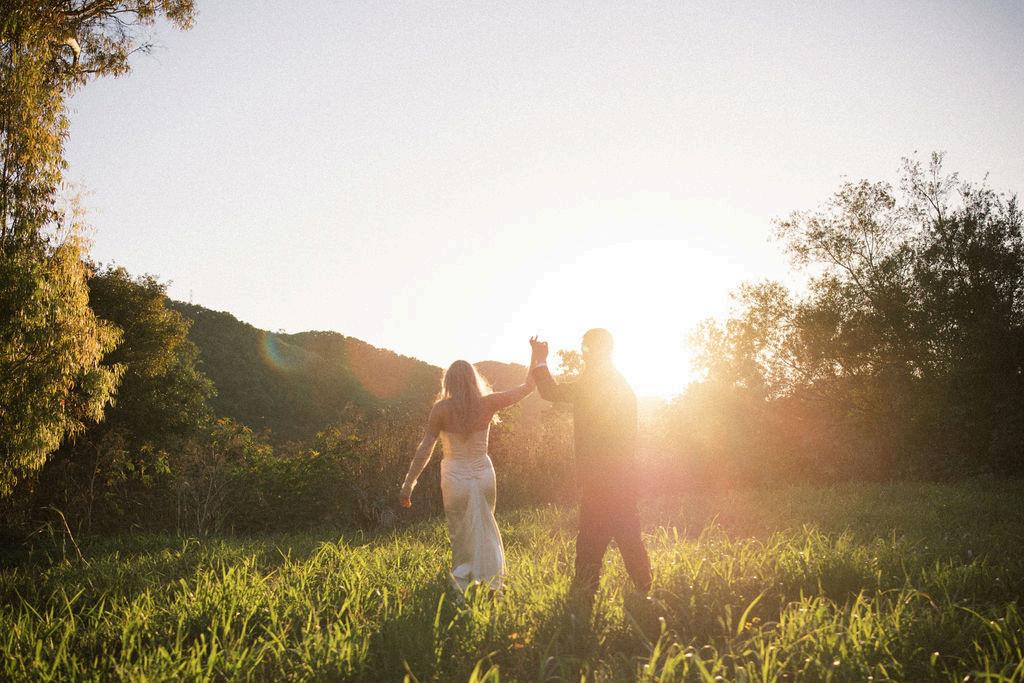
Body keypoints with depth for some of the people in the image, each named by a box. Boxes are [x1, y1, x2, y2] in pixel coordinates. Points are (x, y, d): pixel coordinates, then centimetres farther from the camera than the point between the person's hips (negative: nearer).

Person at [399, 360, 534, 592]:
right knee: (485, 529, 18)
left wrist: (408, 484, -4)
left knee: (461, 535, 9)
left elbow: (425, 448, -9)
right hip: (483, 475, 2)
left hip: (456, 477, -2)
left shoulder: (441, 408, -9)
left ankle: (462, 584, 3)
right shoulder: (487, 403, -4)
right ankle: (492, 584, 23)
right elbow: (527, 387, 7)